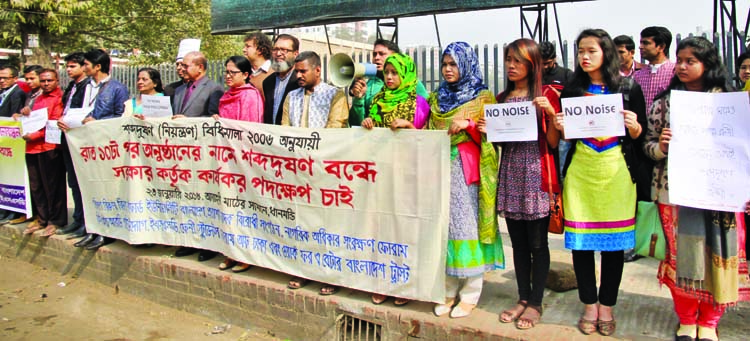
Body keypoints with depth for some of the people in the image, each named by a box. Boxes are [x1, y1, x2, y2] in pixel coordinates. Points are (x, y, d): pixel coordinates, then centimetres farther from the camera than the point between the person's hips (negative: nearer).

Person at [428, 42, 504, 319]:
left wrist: (468, 125, -18)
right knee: (445, 226, 3)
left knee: (468, 226, -5)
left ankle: (470, 294, 5)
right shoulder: (436, 98, 19)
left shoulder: (483, 97, 5)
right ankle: (449, 291, 12)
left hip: (468, 171, -4)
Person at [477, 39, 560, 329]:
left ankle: (535, 303, 13)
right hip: (510, 173, 5)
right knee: (518, 242, 10)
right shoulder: (502, 98, 13)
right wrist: (487, 130, -1)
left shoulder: (546, 95, -1)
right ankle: (523, 298, 22)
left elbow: (553, 142, -6)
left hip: (536, 174, -5)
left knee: (537, 243, 1)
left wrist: (550, 113, -19)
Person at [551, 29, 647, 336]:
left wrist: (634, 126, -15)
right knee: (580, 241, 2)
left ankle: (606, 307, 19)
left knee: (613, 242, 4)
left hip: (617, 171, -1)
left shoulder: (629, 89, 4)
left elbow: (640, 137, 6)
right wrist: (560, 127, -8)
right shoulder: (571, 90, 8)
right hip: (580, 170, 1)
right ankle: (589, 306, 18)